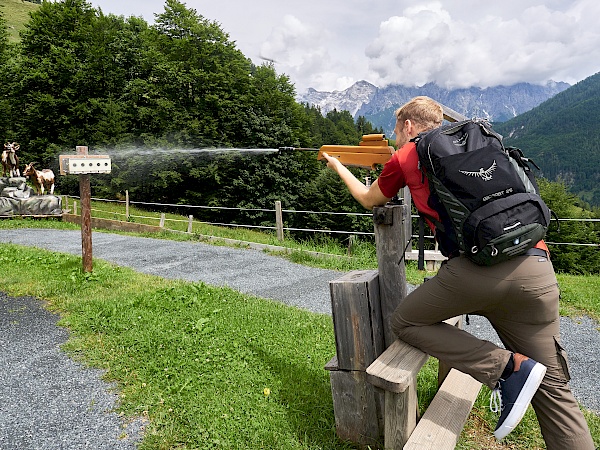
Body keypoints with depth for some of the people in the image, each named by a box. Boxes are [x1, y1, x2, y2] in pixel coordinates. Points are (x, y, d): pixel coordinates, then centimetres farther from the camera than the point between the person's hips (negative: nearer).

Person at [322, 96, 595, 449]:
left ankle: (508, 366, 2)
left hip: (477, 265, -6)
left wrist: (339, 167, 46)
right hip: (537, 269, 6)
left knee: (405, 322, 16)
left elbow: (369, 199, 29)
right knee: (554, 389, 18)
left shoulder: (405, 158, 12)